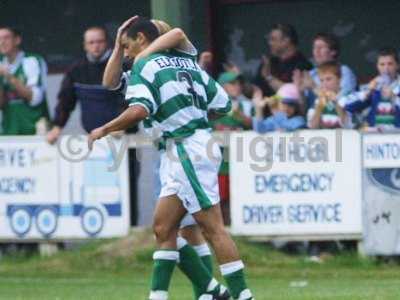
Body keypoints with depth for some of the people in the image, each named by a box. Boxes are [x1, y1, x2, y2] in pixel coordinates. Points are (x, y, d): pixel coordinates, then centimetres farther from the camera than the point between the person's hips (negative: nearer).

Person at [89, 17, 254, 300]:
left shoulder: (144, 65, -5)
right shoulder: (189, 64, 17)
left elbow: (140, 110, -20)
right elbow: (223, 105, 15)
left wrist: (103, 130, -8)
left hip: (187, 150, -9)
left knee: (214, 229, -9)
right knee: (163, 227, 10)